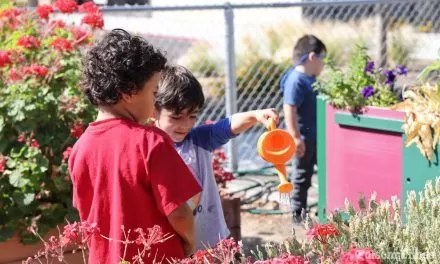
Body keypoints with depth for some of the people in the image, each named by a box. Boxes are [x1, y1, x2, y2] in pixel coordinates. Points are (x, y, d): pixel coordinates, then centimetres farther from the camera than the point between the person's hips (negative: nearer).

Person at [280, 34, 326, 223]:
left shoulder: (310, 78, 7)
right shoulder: (296, 81, -23)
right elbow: (289, 110, -28)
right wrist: (296, 138, -29)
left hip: (316, 136, 10)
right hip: (303, 139, -10)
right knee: (302, 176, 3)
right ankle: (298, 213, 17)